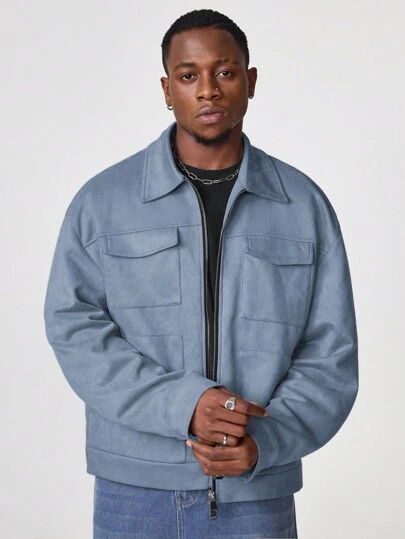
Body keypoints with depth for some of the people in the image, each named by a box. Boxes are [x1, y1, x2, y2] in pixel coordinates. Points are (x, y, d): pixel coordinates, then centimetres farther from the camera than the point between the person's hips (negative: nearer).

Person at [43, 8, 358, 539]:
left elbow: (331, 354, 0)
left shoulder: (304, 205, 2)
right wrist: (183, 404, -19)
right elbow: (74, 330, -8)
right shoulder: (103, 200, 0)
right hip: (134, 492, 0)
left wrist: (264, 443, -15)